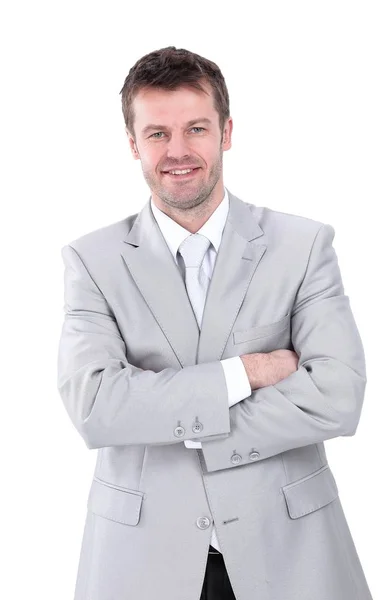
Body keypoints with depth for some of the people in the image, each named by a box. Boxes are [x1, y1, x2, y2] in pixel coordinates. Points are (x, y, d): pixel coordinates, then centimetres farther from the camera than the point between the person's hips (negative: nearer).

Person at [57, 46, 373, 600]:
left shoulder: (304, 244, -4)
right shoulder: (92, 260, -3)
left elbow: (339, 397, -14)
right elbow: (92, 408, -15)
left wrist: (168, 422, -14)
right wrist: (243, 373, -18)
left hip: (287, 544, 0)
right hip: (143, 554, 0)